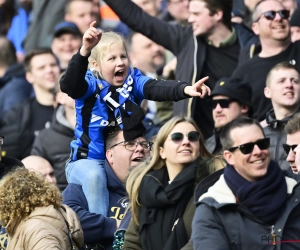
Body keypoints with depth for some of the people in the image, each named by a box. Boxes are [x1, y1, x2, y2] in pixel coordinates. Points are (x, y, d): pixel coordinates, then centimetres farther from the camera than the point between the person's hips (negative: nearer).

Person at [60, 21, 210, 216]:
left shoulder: (133, 81, -3)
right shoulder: (91, 84, -11)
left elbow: (157, 88, -22)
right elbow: (68, 85, -33)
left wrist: (186, 89, -45)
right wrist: (85, 51, -50)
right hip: (88, 160, -3)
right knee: (94, 177, -34)